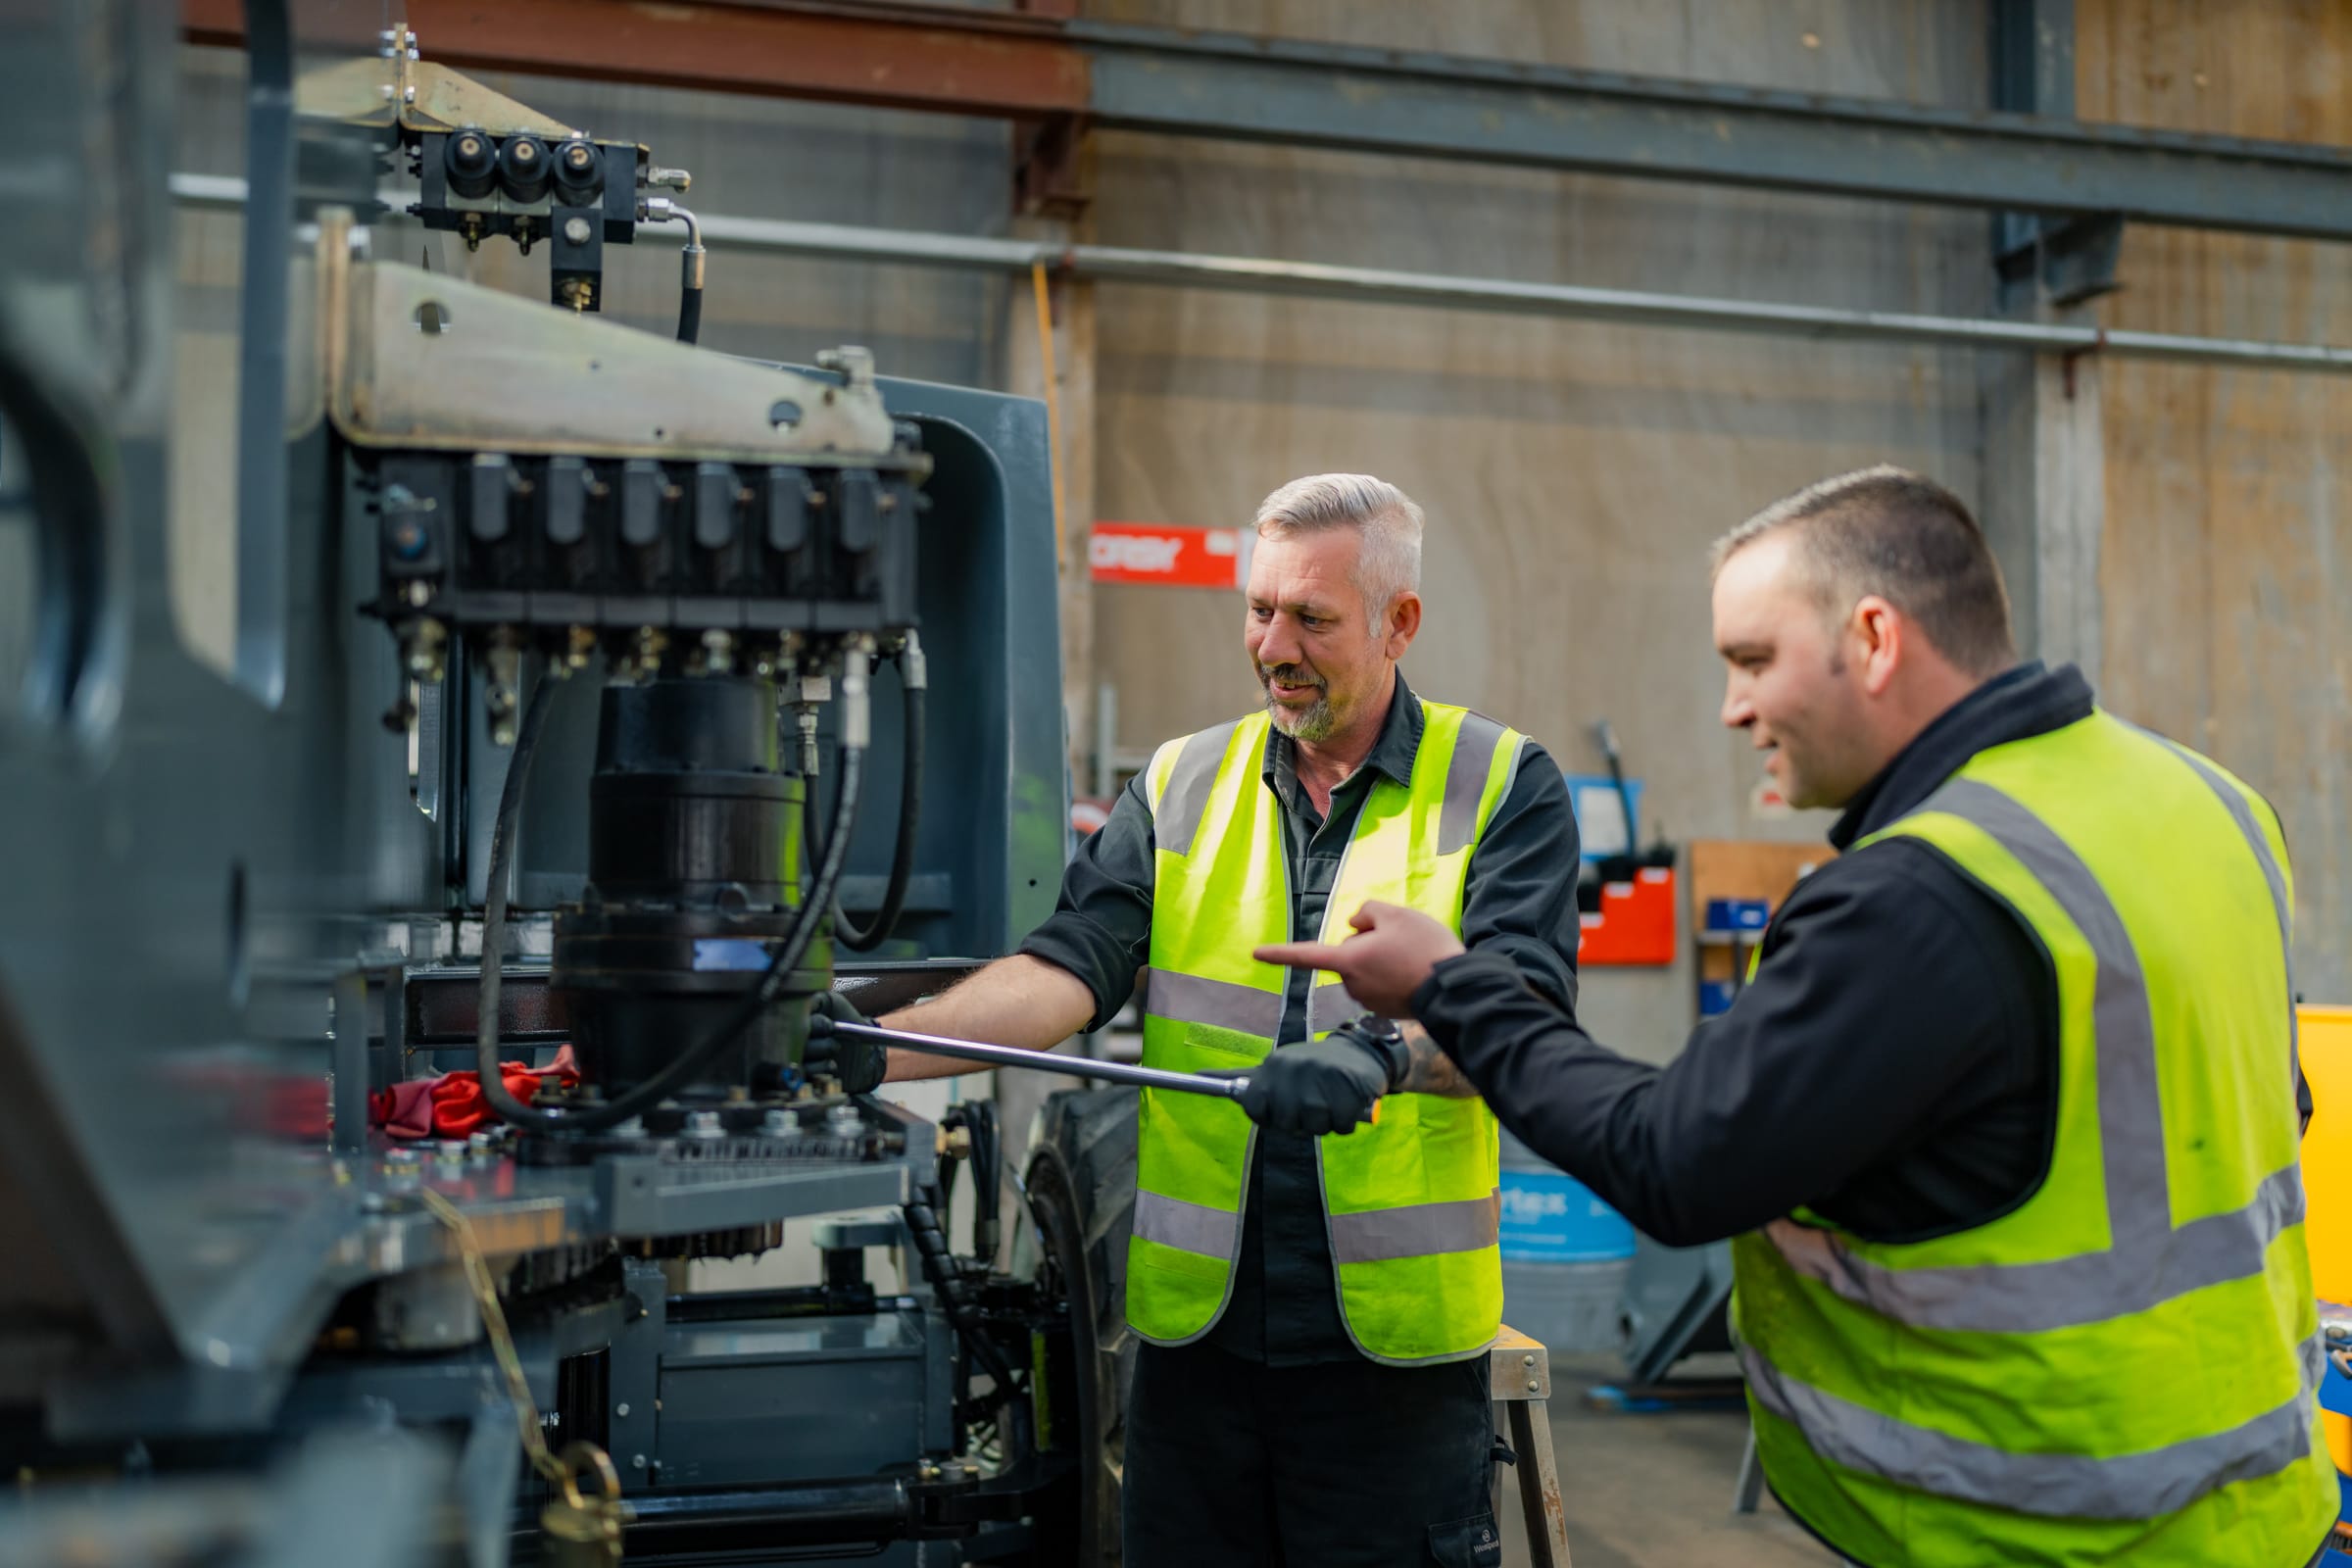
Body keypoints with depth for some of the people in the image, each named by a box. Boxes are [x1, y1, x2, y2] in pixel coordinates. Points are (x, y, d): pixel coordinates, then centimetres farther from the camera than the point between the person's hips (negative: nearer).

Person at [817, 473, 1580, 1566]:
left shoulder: (1502, 786, 0)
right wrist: (881, 1046, -19)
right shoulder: (1180, 788, 8)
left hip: (1397, 1343, -2)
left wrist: (1383, 1053, -33)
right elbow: (1070, 969, -3)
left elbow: (1522, 1013, -13)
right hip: (1197, 1329, 3)